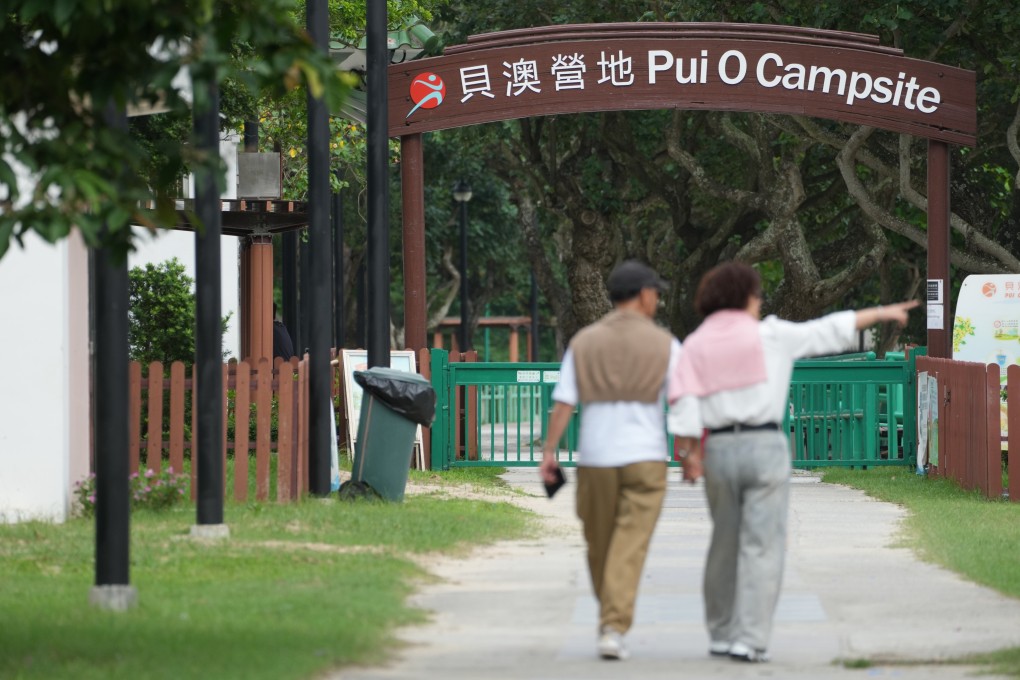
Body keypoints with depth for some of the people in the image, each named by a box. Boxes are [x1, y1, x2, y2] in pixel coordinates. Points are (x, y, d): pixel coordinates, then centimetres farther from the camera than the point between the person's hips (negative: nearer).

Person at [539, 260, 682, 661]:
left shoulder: (583, 343, 4)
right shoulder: (665, 345, -1)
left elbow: (563, 403, -2)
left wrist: (548, 452, -1)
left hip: (595, 459, 2)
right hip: (645, 458, -2)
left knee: (600, 546, 17)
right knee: (628, 551, -6)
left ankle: (611, 620, 33)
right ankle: (613, 630, -20)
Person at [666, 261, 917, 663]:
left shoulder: (696, 345, 5)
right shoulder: (769, 335, 0)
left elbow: (683, 404, -7)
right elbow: (828, 331, 6)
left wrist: (690, 454, -5)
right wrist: (881, 313, 16)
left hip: (720, 449, 3)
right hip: (765, 446, -3)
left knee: (725, 545, 16)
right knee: (761, 547, -3)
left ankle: (721, 634, 24)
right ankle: (749, 639, -11)